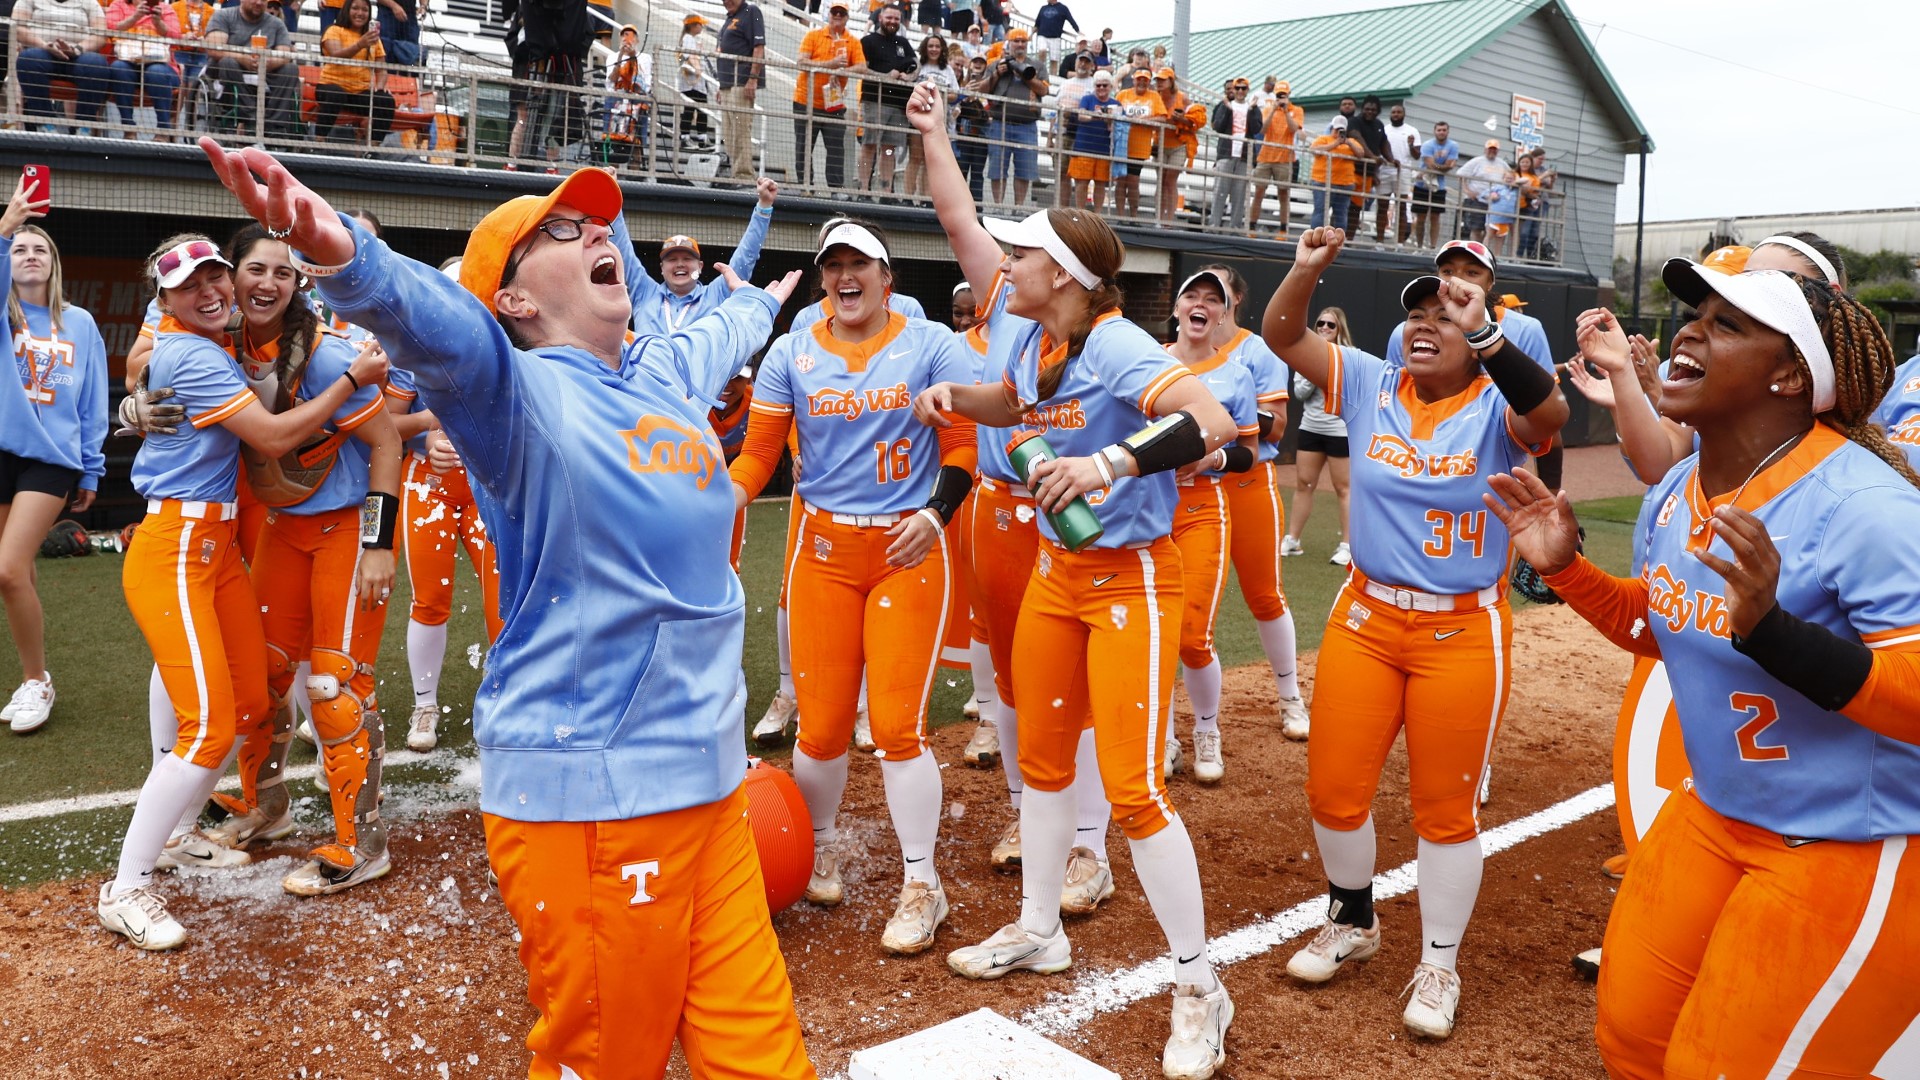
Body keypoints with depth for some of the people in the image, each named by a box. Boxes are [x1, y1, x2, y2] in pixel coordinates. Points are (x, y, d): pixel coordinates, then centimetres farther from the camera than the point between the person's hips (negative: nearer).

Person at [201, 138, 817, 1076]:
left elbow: (723, 330, 36)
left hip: (709, 782, 7)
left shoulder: (671, 373, 13)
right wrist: (342, 254, -51)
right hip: (585, 798, -7)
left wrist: (766, 302, 57)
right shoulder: (520, 391, -9)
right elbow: (440, 326, -31)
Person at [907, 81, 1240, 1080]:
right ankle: (1038, 931, 37)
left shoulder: (1117, 348, -24)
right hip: (1056, 570, 9)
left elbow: (1212, 422, -37)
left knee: (1132, 785, -9)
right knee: (1042, 758, 17)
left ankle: (1199, 988, 6)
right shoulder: (1023, 329, 2)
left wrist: (1109, 462, -47)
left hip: (1131, 578, -8)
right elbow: (963, 230, 19)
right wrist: (937, 180, 9)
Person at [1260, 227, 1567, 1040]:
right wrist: (1307, 270, -21)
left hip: (1463, 632, -3)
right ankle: (1352, 922, 35)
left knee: (1446, 806, 8)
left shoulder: (1496, 410, -9)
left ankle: (1438, 966, 27)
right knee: (1333, 789, 9)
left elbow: (1550, 410, -32)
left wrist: (1482, 334, -42)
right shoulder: (1372, 386, 2)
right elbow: (1282, 336, -3)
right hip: (1365, 618, 4)